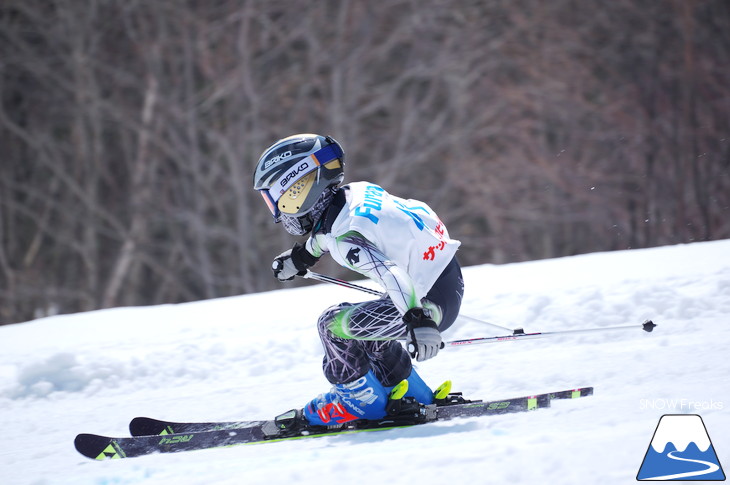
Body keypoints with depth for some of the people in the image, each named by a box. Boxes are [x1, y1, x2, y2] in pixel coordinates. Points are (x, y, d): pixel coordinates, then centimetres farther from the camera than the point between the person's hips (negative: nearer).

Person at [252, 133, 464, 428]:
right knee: (362, 321, 27)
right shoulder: (357, 191, 5)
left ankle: (360, 401, 13)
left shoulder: (345, 240, -21)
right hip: (448, 277, 9)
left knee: (333, 325, -2)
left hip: (428, 304, -9)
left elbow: (391, 274, -35)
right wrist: (302, 255, 42)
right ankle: (412, 397, 32)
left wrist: (420, 323, -46)